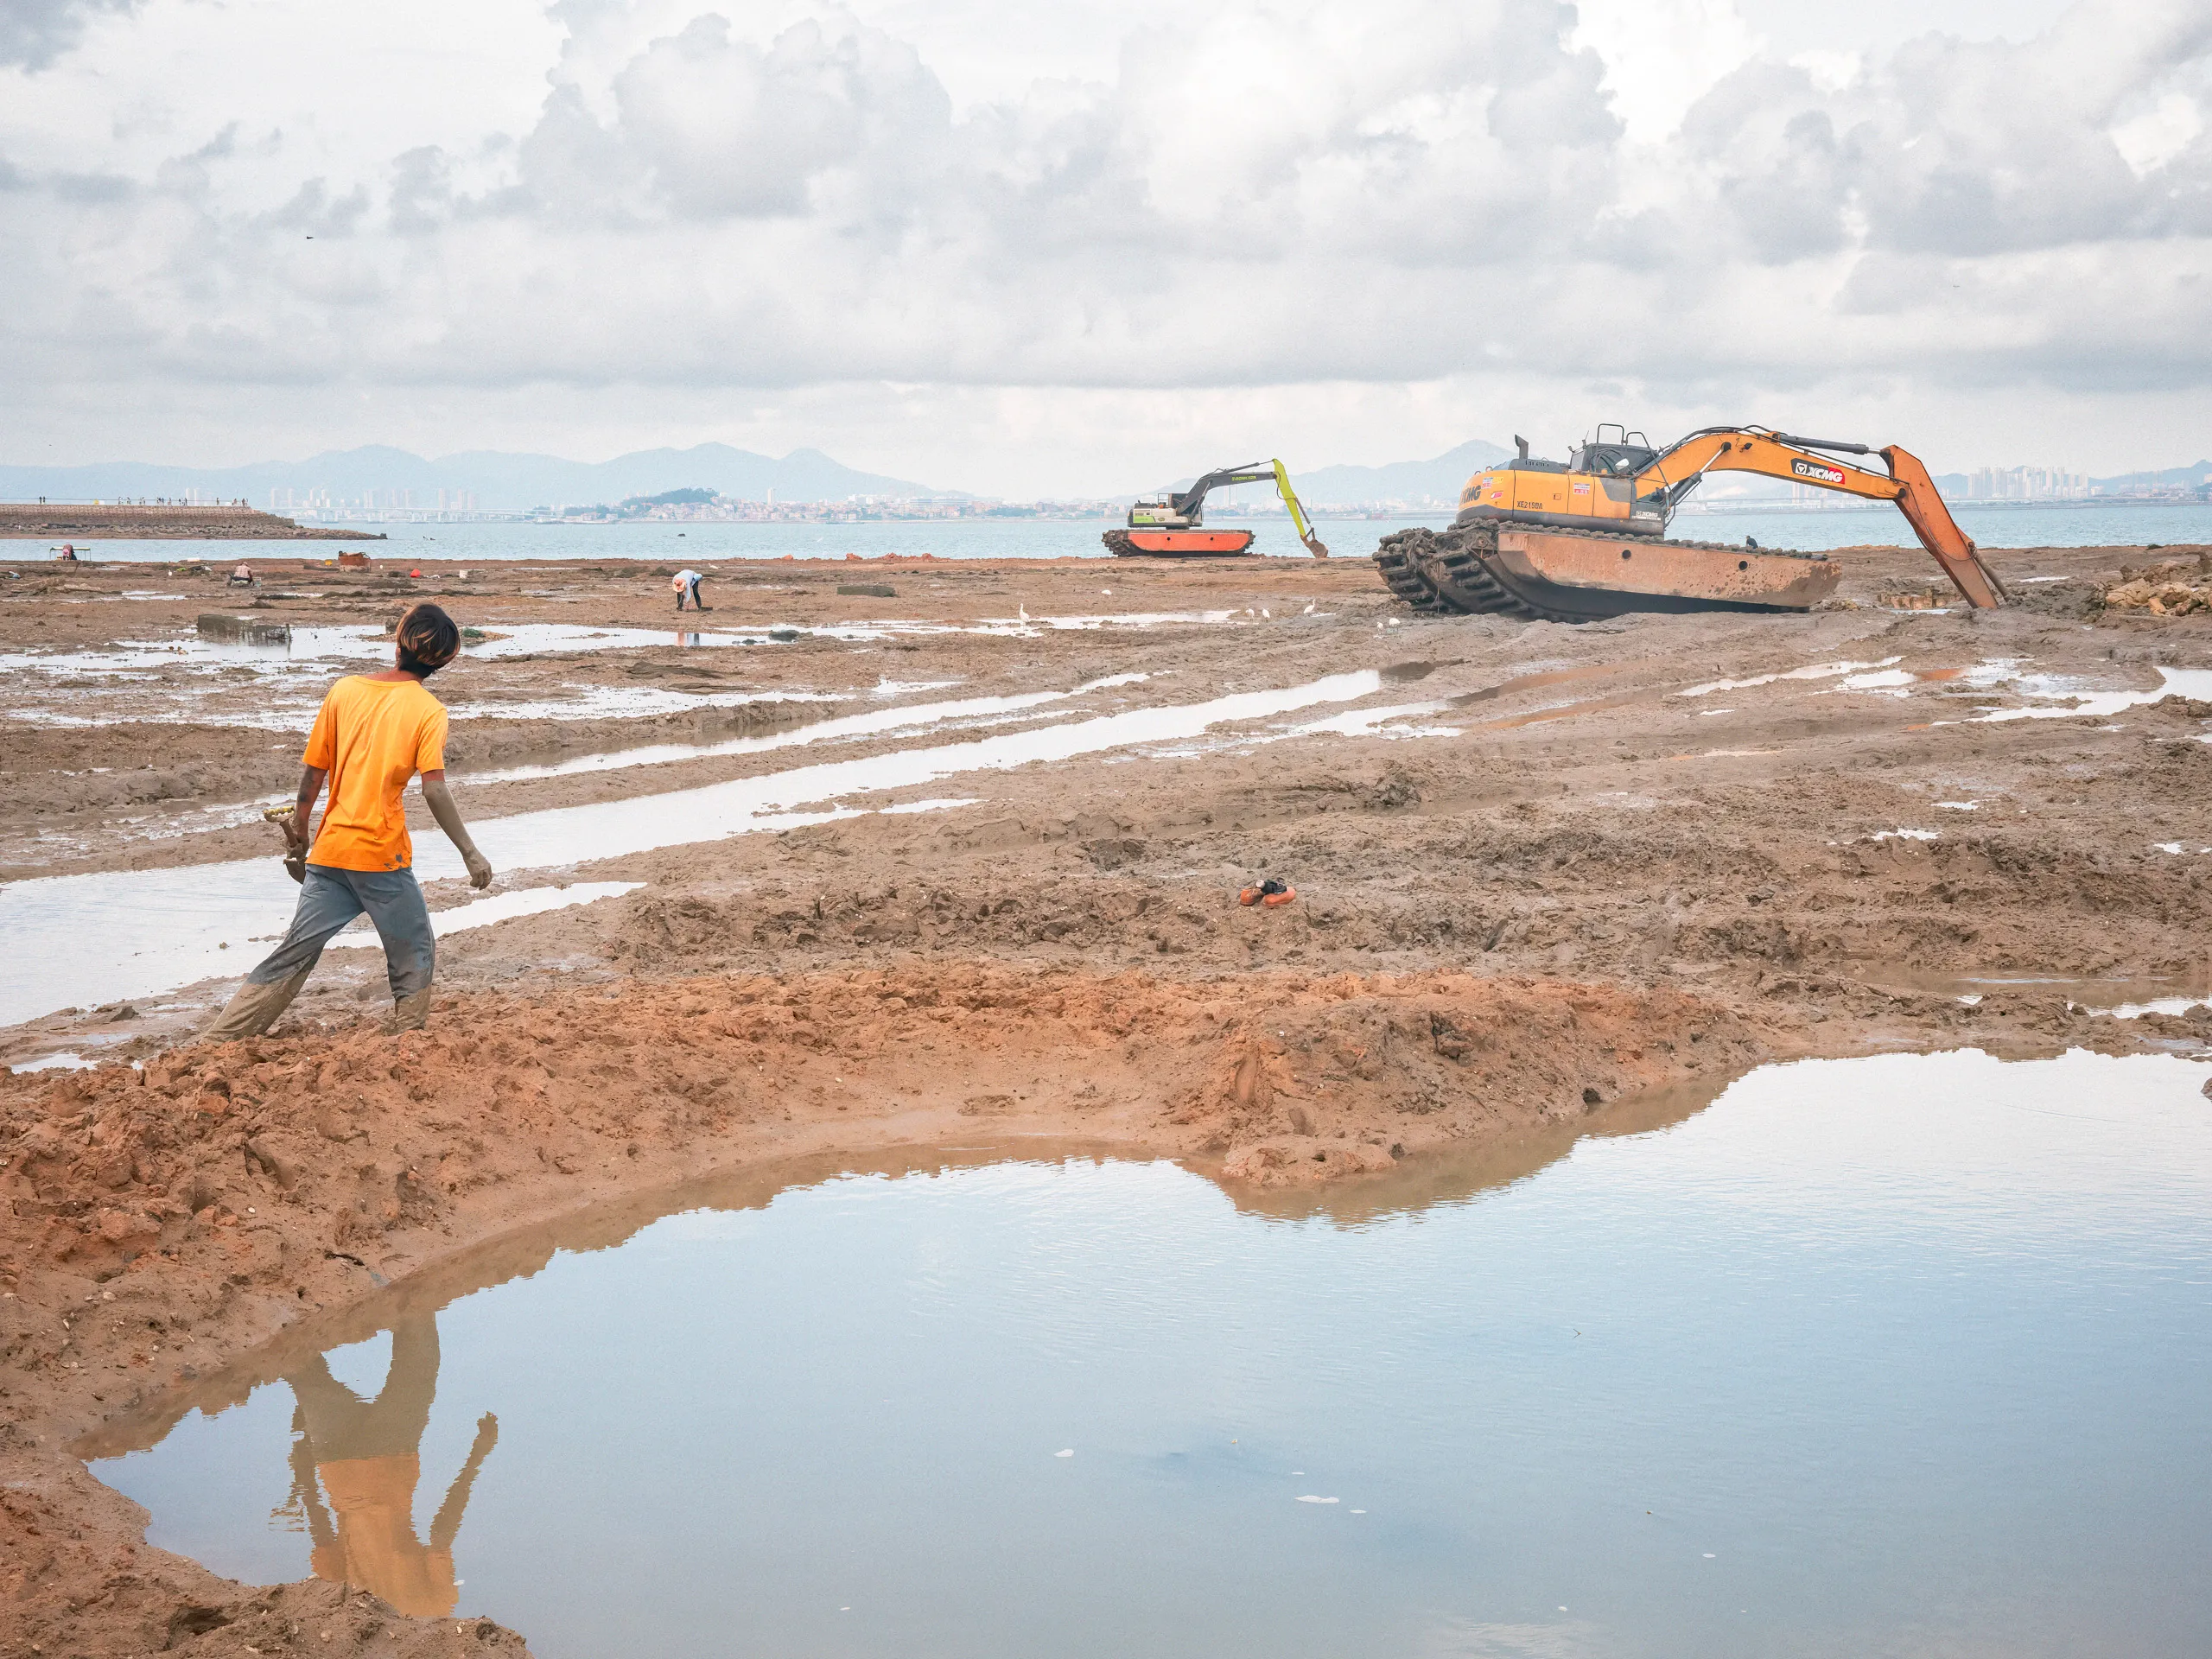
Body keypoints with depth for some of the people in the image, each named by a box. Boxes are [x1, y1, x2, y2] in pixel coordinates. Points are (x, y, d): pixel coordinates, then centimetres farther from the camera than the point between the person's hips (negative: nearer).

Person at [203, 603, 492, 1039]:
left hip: (329, 851, 4)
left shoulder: (345, 689, 5)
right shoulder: (428, 710, -6)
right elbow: (435, 791, -15)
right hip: (383, 855, -4)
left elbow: (312, 770, 9)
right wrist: (470, 853, -9)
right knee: (414, 959, 14)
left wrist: (298, 836, 20)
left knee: (293, 956, 11)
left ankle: (216, 1044, 9)